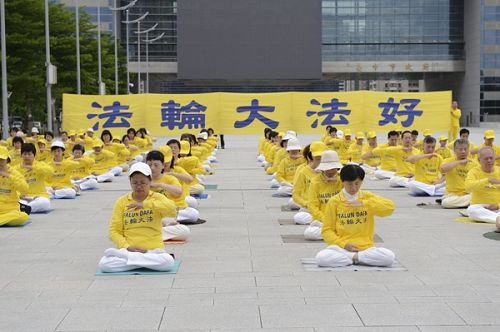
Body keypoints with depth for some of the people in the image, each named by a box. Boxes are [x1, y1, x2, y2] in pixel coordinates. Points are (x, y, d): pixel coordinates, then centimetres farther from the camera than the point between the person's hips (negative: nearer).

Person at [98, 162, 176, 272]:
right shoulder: (122, 201, 9)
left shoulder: (157, 198, 5)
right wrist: (127, 247, -13)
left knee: (168, 262, -35)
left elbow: (171, 208, -19)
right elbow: (114, 231, 5)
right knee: (104, 264, -28)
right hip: (128, 249, 0)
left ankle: (125, 257, -18)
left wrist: (145, 204, -26)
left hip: (153, 250, 1)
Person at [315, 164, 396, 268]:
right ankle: (360, 258, -14)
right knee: (321, 257, -31)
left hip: (365, 247, 1)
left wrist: (363, 203, -14)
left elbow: (390, 207, -8)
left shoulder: (367, 197, 7)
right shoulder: (334, 201, 3)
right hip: (341, 247, 0)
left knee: (389, 257, -27)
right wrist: (344, 244, -11)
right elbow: (327, 230, 4)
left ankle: (355, 257, -9)